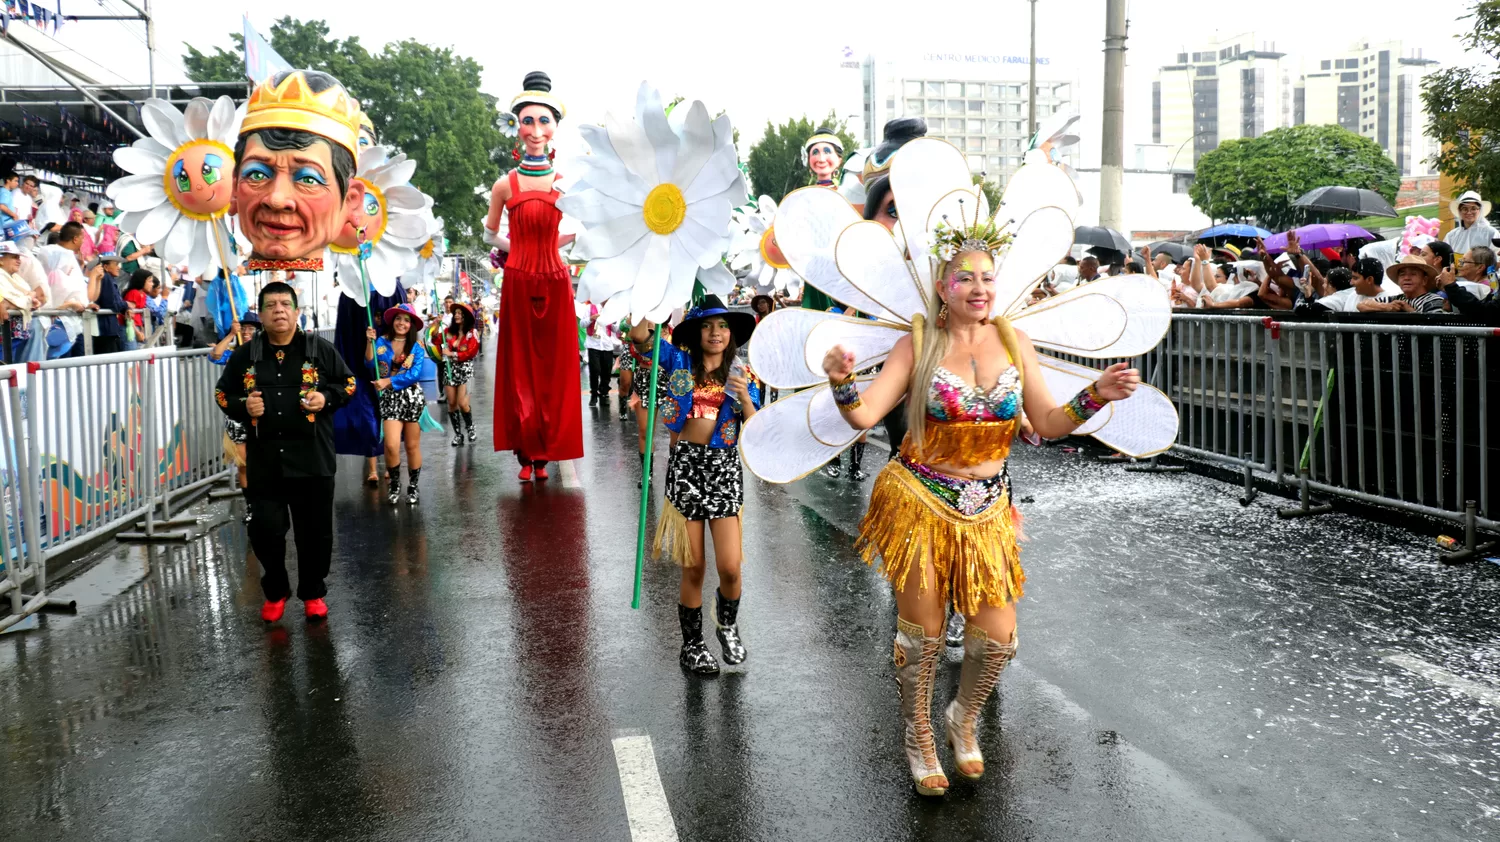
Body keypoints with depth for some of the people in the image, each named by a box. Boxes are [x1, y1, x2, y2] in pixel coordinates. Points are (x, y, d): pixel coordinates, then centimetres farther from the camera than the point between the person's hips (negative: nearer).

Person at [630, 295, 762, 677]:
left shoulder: (742, 374, 7)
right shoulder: (681, 360, 3)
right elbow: (639, 334, -8)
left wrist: (744, 395, -14)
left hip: (725, 467, 1)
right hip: (686, 464, -1)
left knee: (730, 567, -5)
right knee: (693, 568, 5)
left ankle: (728, 625, 27)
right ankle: (692, 646, 24)